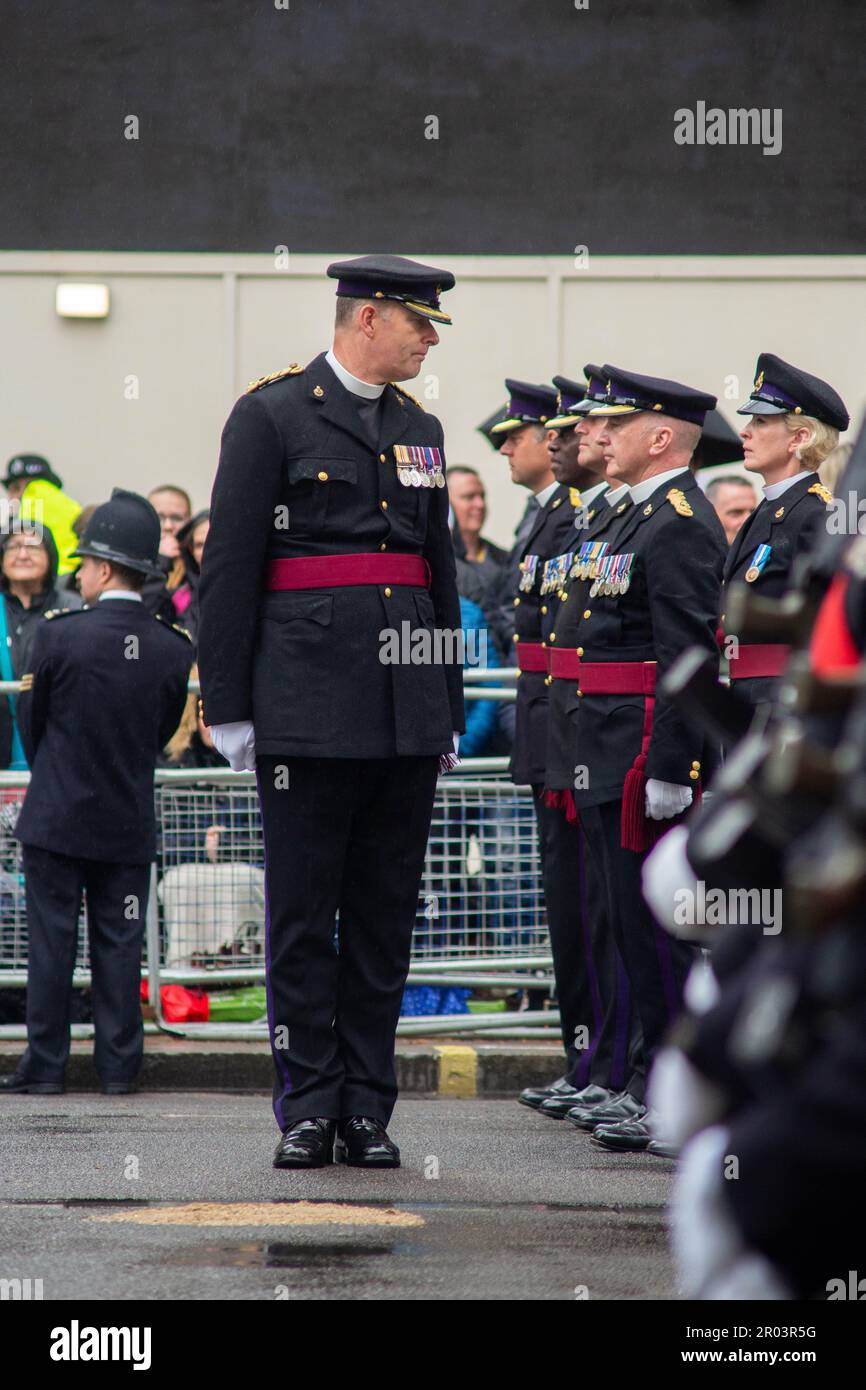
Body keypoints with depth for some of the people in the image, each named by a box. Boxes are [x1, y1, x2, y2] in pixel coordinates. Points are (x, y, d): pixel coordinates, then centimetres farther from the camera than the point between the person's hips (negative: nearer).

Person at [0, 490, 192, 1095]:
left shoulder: (60, 634, -12)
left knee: (51, 942, 3)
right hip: (130, 824, 3)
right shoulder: (173, 649, -3)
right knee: (120, 944, 7)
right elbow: (162, 734, 7)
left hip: (58, 818, -3)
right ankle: (119, 1065, 8)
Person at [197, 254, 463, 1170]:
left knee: (386, 917, 6)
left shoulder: (420, 428, 16)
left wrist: (451, 708, 19)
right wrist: (228, 706, -8)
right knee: (303, 918, -1)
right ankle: (308, 1110, 5)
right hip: (308, 706, -5)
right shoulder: (272, 415, -2)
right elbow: (228, 568, -4)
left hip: (408, 712, 5)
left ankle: (368, 1111, 10)